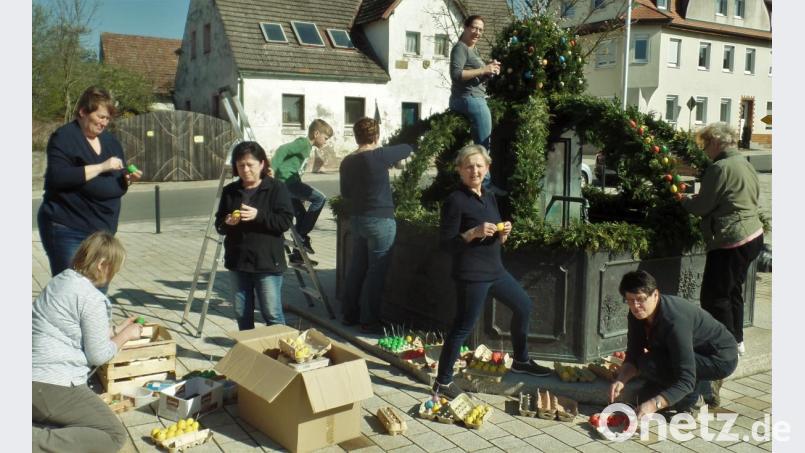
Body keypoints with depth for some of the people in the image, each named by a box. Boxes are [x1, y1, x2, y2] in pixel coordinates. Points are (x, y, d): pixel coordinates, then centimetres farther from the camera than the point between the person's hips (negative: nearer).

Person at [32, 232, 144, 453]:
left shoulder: (60, 280, 11)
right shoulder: (92, 298, -15)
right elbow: (98, 355, -9)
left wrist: (115, 330, 26)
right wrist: (126, 335, 7)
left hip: (37, 379, 9)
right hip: (51, 386, -9)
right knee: (115, 435, -4)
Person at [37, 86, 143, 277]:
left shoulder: (110, 141, 13)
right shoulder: (63, 138, -7)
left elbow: (115, 184, 19)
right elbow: (57, 177, -21)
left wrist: (128, 179, -4)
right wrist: (100, 167, -22)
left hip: (102, 229, 6)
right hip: (67, 230, -6)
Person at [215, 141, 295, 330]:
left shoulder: (277, 188, -5)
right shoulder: (230, 191, 8)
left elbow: (285, 221, -13)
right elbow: (219, 224, 11)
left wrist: (259, 215, -26)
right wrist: (227, 222, -13)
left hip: (267, 263, -5)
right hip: (238, 262, 5)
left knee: (272, 314, -2)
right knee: (242, 314, 15)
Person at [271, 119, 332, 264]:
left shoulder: (307, 147, 21)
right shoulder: (303, 143, -8)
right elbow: (283, 150, -22)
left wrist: (301, 194, 20)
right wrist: (272, 170, -29)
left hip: (290, 183, 10)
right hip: (286, 180, -10)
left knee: (302, 216, 12)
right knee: (320, 198, -15)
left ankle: (297, 255, 19)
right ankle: (302, 236, -10)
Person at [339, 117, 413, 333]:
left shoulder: (347, 162, 4)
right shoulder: (379, 156, -16)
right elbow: (408, 148, -2)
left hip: (356, 219, 7)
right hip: (380, 221, -7)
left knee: (356, 267, 16)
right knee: (377, 271, 1)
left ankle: (350, 314, 26)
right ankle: (369, 321, 6)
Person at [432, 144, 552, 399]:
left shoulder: (489, 197, 10)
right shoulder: (455, 201, -14)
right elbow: (446, 243, -16)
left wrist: (503, 233, -5)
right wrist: (474, 232, -26)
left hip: (495, 269, 9)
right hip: (470, 275, -9)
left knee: (523, 306, 20)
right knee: (463, 327, -3)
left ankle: (521, 361, 38)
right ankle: (443, 382, 11)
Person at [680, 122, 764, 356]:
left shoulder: (720, 168, -17)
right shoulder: (745, 164, 12)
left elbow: (701, 206, -15)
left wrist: (685, 201, 7)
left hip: (730, 241, -10)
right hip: (753, 237, 10)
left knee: (715, 296, 0)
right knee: (732, 291, 21)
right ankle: (737, 341, 31)